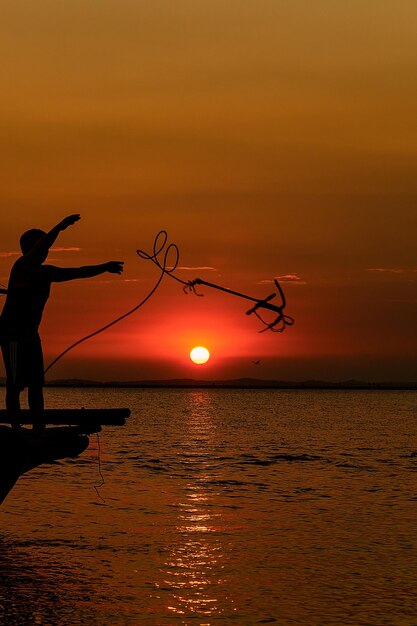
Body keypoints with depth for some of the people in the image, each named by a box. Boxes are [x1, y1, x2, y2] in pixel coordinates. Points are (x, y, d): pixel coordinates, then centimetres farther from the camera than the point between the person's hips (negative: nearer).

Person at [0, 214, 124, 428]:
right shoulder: (22, 266, -10)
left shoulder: (45, 272, 15)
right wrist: (60, 227, -40)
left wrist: (104, 267, 16)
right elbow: (40, 247, -29)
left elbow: (76, 272, 21)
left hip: (30, 334, 9)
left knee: (36, 383, 6)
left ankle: (38, 427, 8)